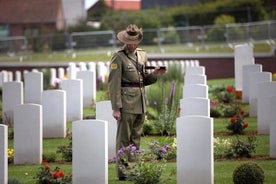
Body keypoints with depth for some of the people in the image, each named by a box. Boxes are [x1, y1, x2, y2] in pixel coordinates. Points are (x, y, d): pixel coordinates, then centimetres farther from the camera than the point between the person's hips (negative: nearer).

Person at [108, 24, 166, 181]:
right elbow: (114, 84, -11)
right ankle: (123, 173, -1)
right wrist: (116, 108, -16)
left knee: (136, 139, 11)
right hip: (126, 102, -7)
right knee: (124, 139, -4)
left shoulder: (142, 55, 14)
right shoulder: (118, 57, -7)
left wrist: (154, 75, 0)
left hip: (141, 103, 7)